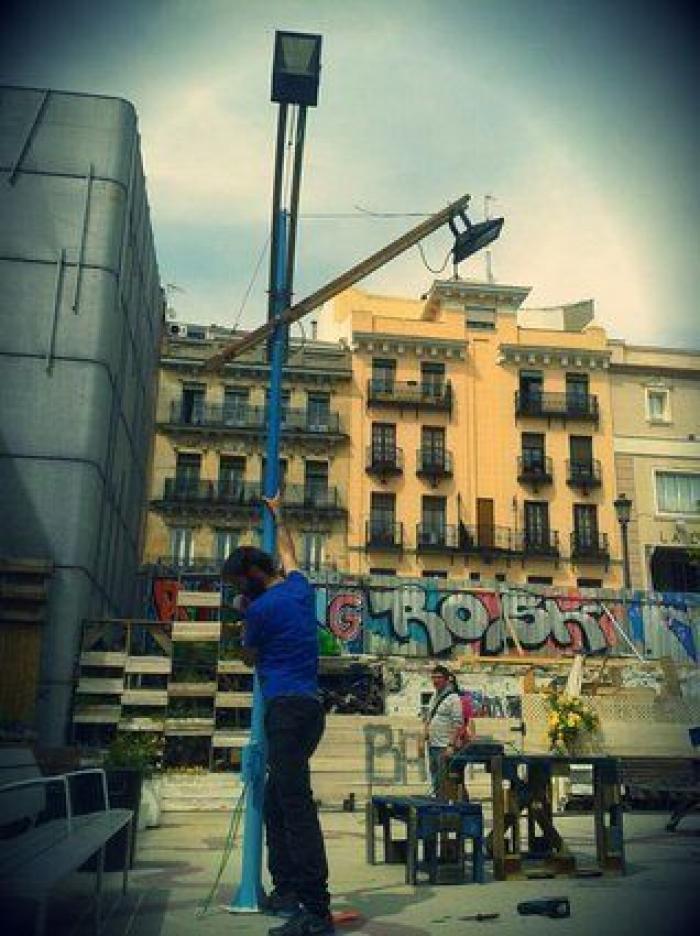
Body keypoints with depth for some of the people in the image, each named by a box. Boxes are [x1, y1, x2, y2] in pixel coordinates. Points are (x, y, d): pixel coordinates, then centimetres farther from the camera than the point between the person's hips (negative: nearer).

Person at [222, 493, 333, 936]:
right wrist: (278, 514, 50)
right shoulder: (300, 588, 14)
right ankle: (286, 891, 21)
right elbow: (288, 553, 36)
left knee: (296, 806, -13)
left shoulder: (260, 608, -7)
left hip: (287, 708, -9)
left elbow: (250, 658, 12)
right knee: (278, 803, 16)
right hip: (309, 707, 9)